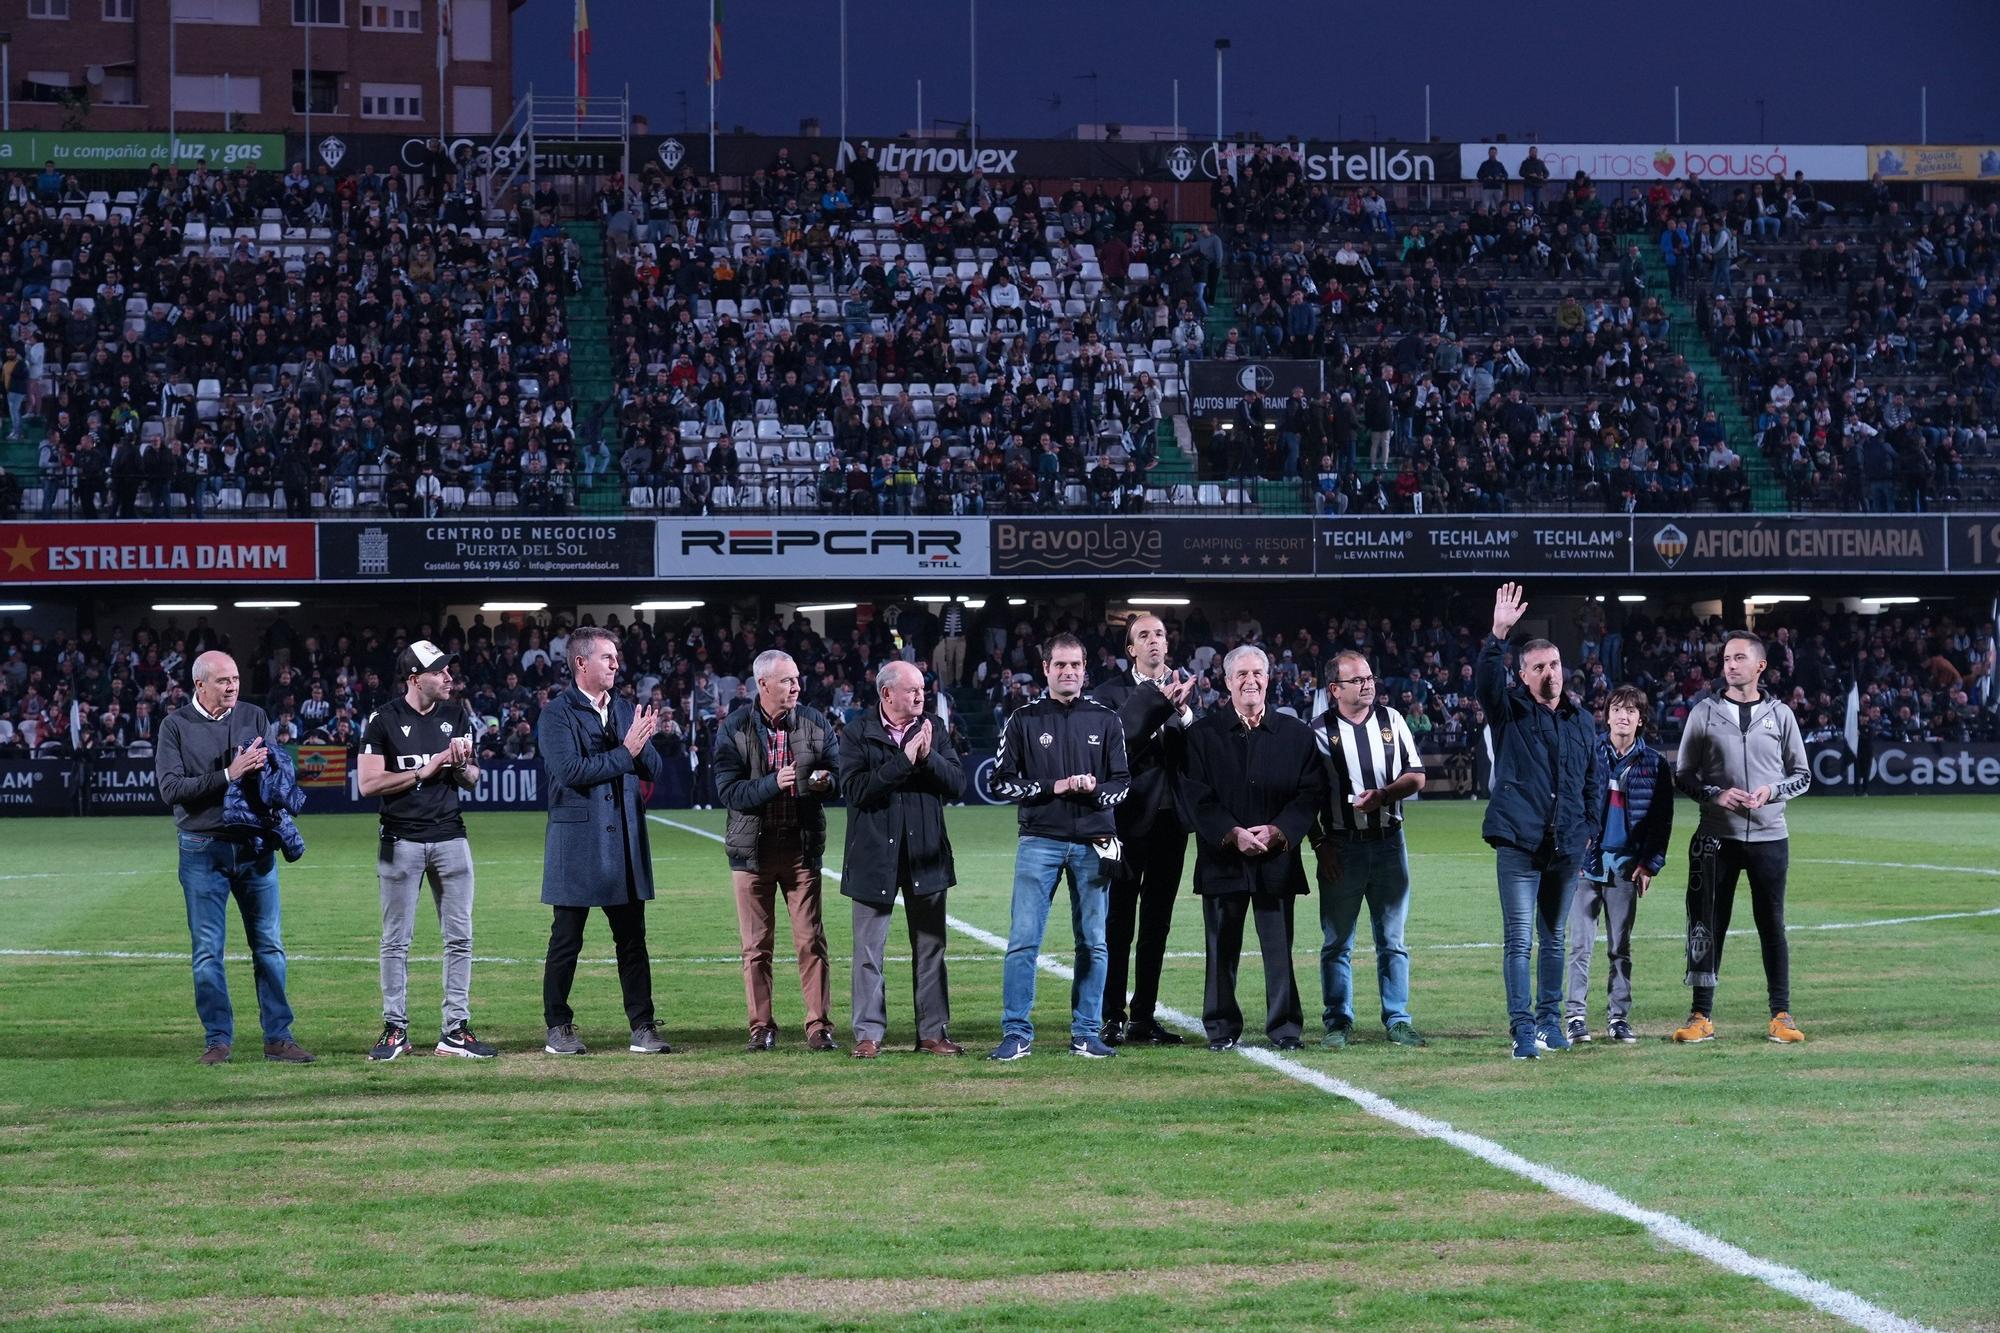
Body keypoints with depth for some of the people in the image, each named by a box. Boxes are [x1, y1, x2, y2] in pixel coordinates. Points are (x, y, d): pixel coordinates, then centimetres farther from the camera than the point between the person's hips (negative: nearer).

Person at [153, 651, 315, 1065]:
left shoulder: (254, 717, 8)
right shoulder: (176, 726, -2)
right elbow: (170, 788, -12)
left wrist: (261, 764, -15)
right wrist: (227, 775, -19)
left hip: (255, 844, 3)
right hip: (203, 850, -3)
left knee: (269, 945, 3)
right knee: (208, 950, 0)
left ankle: (278, 1037, 7)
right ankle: (217, 1039, 7)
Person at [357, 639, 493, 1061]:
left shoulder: (457, 717, 8)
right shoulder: (383, 721, -6)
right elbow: (369, 783, -12)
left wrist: (462, 764, -10)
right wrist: (425, 770, -14)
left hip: (450, 837, 4)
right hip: (401, 841, -4)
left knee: (459, 937, 2)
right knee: (396, 939, 2)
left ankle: (455, 1029, 7)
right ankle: (395, 1029, 9)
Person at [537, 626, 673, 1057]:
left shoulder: (627, 710, 12)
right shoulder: (556, 714, -6)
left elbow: (654, 770, 10)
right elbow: (569, 770, -19)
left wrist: (642, 744, -11)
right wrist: (624, 753, -16)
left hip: (625, 840, 5)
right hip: (577, 842, -5)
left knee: (632, 940, 6)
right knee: (566, 941, 3)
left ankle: (643, 1029, 8)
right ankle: (558, 1029, 12)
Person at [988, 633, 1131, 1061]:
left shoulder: (1105, 721, 9)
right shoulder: (1024, 720, 4)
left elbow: (1123, 783, 9)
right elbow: (1003, 781, 1)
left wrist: (1095, 790, -13)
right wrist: (1053, 787, -11)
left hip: (1093, 844, 2)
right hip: (1040, 842, -2)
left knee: (1093, 943, 5)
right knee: (1023, 940, -7)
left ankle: (1086, 1033, 13)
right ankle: (1017, 1034, -2)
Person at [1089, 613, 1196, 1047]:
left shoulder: (1185, 687, 7)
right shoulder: (1112, 693, -3)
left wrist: (1183, 712, -19)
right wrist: (1157, 700, -24)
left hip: (1170, 817, 4)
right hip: (1129, 816, -4)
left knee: (1157, 923, 9)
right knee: (1119, 922, -1)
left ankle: (1144, 1017, 16)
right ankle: (1112, 1017, 3)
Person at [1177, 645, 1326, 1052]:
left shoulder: (1295, 734, 8)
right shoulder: (1203, 734, 5)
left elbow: (1311, 791, 3)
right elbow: (1194, 796, -2)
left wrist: (1278, 831, -11)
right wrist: (1233, 834, -13)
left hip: (1277, 857, 0)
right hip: (1222, 859, 0)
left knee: (1279, 948, 0)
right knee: (1222, 949, 4)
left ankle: (1285, 1028, 6)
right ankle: (1221, 1029, 12)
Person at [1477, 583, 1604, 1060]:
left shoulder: (1580, 722, 13)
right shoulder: (1510, 711, 1)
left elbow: (1594, 779, 20)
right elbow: (1485, 680, -19)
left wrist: (1588, 826, 11)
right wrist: (1498, 637, -32)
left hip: (1566, 846, 4)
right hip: (1519, 843, -4)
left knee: (1553, 938, 13)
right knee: (1519, 939, -7)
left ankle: (1549, 1019, 22)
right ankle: (1522, 1027, -7)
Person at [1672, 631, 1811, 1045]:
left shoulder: (1779, 715, 6)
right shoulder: (1704, 713, 4)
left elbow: (1802, 775, 11)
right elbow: (1683, 776, 6)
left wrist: (1771, 791, -9)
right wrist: (1716, 794, -13)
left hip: (1768, 836, 0)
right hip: (1717, 838, 0)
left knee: (1772, 925, 4)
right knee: (1707, 926, 1)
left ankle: (1781, 1015, 11)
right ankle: (1702, 1016, 7)